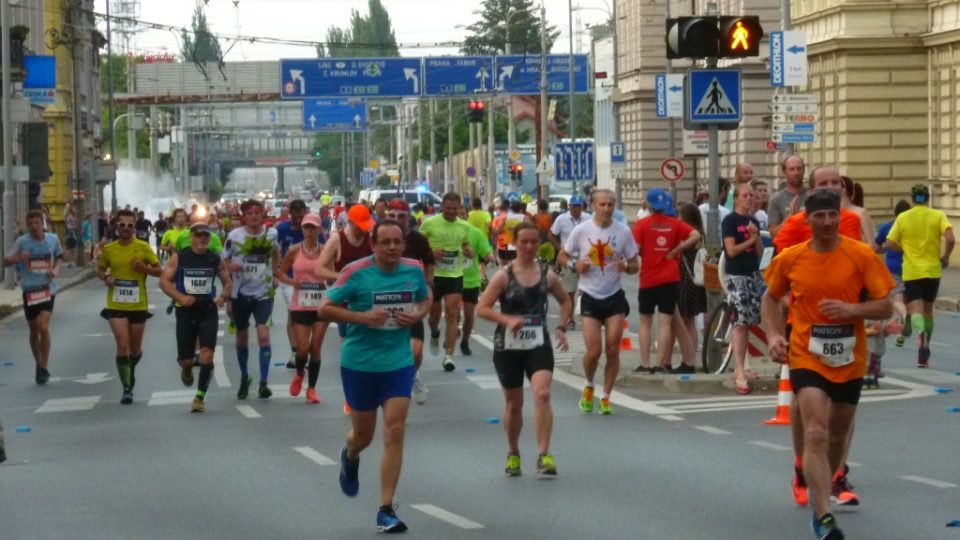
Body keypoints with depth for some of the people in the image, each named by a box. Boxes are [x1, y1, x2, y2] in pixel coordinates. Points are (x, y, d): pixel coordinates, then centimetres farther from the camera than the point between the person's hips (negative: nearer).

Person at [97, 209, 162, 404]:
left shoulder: (143, 247, -4)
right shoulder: (108, 249, 1)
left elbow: (159, 271, 1)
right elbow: (100, 270, 15)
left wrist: (143, 267, -18)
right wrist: (105, 278, -7)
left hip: (138, 306, 0)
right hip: (116, 306, 0)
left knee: (135, 349, 12)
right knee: (122, 346, -13)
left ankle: (130, 372, 44)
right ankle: (127, 388, -6)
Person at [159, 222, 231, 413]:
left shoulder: (215, 259, 2)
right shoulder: (179, 257, -3)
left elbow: (228, 282, 12)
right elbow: (164, 281, -3)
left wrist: (223, 296, -9)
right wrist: (180, 297, -18)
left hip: (208, 312, 0)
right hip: (186, 311, 0)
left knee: (207, 356, -12)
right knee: (185, 360, 3)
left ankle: (200, 397, 1)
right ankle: (187, 369, 42)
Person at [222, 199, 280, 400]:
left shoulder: (271, 233, -2)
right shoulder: (234, 236, -7)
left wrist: (274, 274, 11)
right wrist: (230, 266, -22)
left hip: (263, 293, -1)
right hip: (240, 294, 1)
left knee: (263, 335, -15)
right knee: (242, 337, 13)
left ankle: (263, 382, -10)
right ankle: (244, 378, 34)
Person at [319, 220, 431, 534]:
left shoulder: (414, 270, -1)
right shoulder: (356, 272, -12)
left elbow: (426, 299, 17)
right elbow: (325, 308, -9)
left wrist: (417, 315, -5)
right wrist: (363, 317, -21)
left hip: (398, 363, 2)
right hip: (359, 363, -2)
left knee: (395, 431, -9)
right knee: (364, 434, 13)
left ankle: (386, 510, -4)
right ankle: (350, 457, 53)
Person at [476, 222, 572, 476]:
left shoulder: (547, 275, 3)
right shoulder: (504, 276, -5)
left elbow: (566, 301, 20)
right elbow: (482, 308, -8)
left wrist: (561, 327, 6)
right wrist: (507, 319, -22)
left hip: (539, 345, 1)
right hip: (508, 347, -1)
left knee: (542, 394, -19)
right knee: (513, 403, 11)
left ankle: (544, 455, -19)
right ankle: (513, 453, 32)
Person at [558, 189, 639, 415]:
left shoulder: (623, 231, -1)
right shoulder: (581, 230, -3)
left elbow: (635, 265, 6)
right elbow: (561, 257, 7)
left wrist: (626, 266, -17)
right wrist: (575, 265, -14)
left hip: (614, 296, 1)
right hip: (590, 296, -1)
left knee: (613, 350, -3)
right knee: (593, 350, -8)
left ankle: (605, 396, 14)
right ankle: (588, 386, 23)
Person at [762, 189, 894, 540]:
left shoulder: (861, 255, -7)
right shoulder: (790, 259, -3)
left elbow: (886, 307, -6)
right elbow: (771, 298, 14)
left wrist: (851, 309, -23)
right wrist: (774, 335, -1)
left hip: (849, 361, 2)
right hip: (807, 358, -1)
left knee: (838, 435, 17)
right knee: (816, 434, -18)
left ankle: (822, 491, 45)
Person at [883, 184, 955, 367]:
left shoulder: (903, 218, 0)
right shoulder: (938, 216, -2)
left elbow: (889, 244, -2)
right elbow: (950, 239, -15)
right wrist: (945, 256, 1)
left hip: (911, 271, -1)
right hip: (932, 270, 1)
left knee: (916, 310, -6)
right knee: (928, 309, 16)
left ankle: (921, 332, -41)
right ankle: (924, 353, 21)